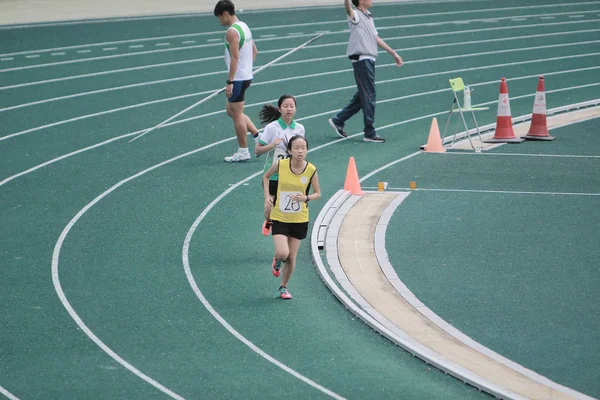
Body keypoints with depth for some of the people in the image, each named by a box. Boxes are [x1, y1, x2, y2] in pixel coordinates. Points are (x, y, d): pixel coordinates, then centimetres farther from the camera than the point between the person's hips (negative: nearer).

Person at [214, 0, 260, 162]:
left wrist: (230, 82, -22)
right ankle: (258, 136, 17)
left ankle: (243, 152, 6)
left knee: (237, 114, 0)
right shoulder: (244, 27, 13)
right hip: (247, 75, 10)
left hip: (238, 78, -10)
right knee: (231, 110, 20)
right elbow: (254, 51, 21)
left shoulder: (232, 32, -18)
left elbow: (235, 57, -23)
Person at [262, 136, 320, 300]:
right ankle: (277, 261, 22)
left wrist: (306, 198, -20)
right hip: (279, 217, -1)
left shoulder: (311, 170, -12)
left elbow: (318, 193, 1)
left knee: (291, 258, 8)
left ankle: (283, 287, 31)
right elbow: (266, 176, 8)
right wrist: (267, 196, -4)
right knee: (282, 253, -17)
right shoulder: (281, 164, -13)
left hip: (300, 219, 1)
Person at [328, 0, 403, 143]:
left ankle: (338, 121, 24)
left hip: (369, 60, 9)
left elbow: (376, 39, 27)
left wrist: (393, 53, 29)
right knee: (368, 96, -7)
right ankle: (370, 133, -3)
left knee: (362, 96, 14)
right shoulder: (356, 16, -8)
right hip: (362, 60, -9)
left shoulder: (368, 17, 19)